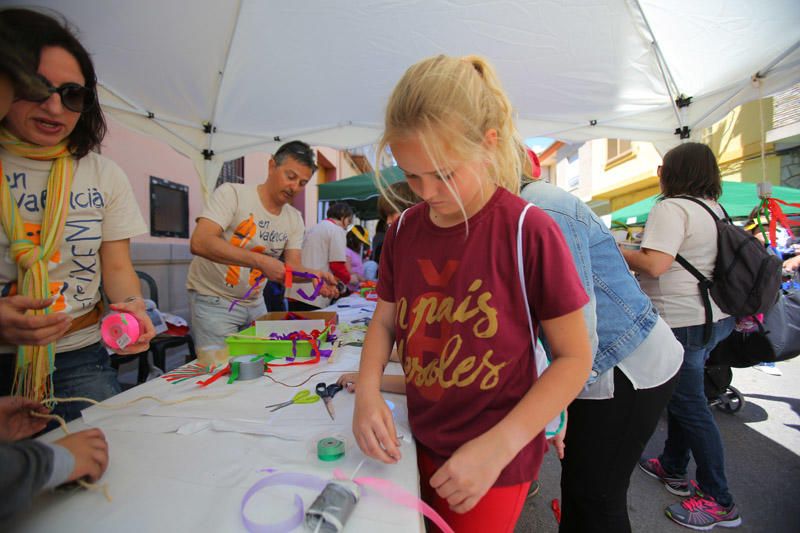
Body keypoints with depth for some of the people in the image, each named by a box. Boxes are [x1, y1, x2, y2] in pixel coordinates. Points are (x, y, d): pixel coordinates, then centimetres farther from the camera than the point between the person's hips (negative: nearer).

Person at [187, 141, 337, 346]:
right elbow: (199, 243, -28)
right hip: (214, 300, -5)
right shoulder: (231, 193, -16)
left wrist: (313, 274, -27)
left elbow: (293, 266, -5)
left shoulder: (295, 219, 1)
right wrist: (261, 261, -35)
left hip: (255, 302, 5)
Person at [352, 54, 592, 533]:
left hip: (495, 460, -4)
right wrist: (368, 389, -11)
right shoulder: (404, 231, -4)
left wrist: (497, 447, -20)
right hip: (423, 444, 5)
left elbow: (575, 357, -14)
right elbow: (385, 320, 6)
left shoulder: (528, 232, -19)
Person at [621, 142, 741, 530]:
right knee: (682, 395, 19)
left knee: (690, 406, 2)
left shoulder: (671, 208, -16)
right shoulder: (714, 208, 13)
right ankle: (673, 468, 34)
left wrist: (617, 252, -11)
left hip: (683, 321, -9)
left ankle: (719, 501, 15)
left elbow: (654, 265, -26)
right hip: (714, 317, 10)